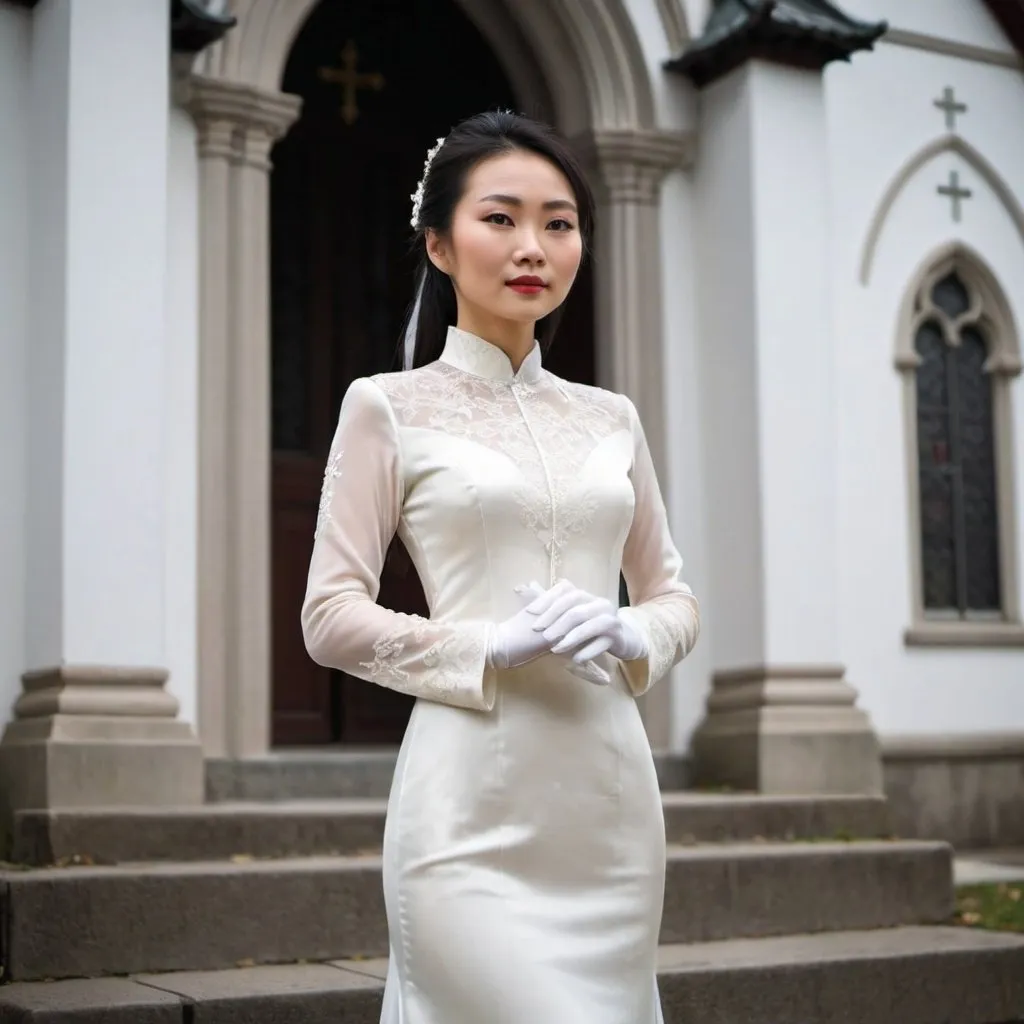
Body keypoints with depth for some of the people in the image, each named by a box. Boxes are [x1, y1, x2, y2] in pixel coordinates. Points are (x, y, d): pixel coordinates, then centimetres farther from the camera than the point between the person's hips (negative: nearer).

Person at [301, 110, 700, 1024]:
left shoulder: (610, 419, 13)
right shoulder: (389, 407, 1)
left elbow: (675, 596, 17)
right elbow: (331, 617, -4)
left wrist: (629, 636, -6)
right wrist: (494, 648, -16)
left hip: (611, 794, 5)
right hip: (475, 808, -4)